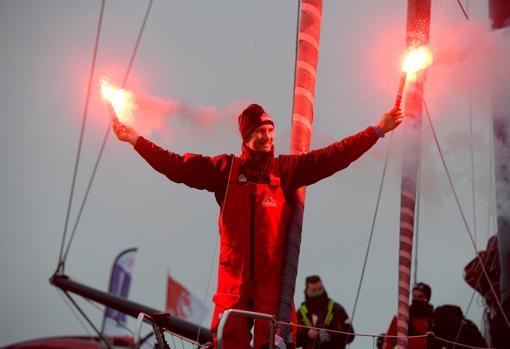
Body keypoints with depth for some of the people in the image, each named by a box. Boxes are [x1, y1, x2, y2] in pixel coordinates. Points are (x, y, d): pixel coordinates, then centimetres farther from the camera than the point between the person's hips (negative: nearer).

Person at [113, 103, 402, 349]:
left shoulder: (286, 169, 8)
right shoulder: (225, 169, 7)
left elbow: (334, 156, 6)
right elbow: (176, 165, 6)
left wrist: (378, 130, 3)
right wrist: (135, 139, 5)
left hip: (272, 275, 0)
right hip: (234, 274, 0)